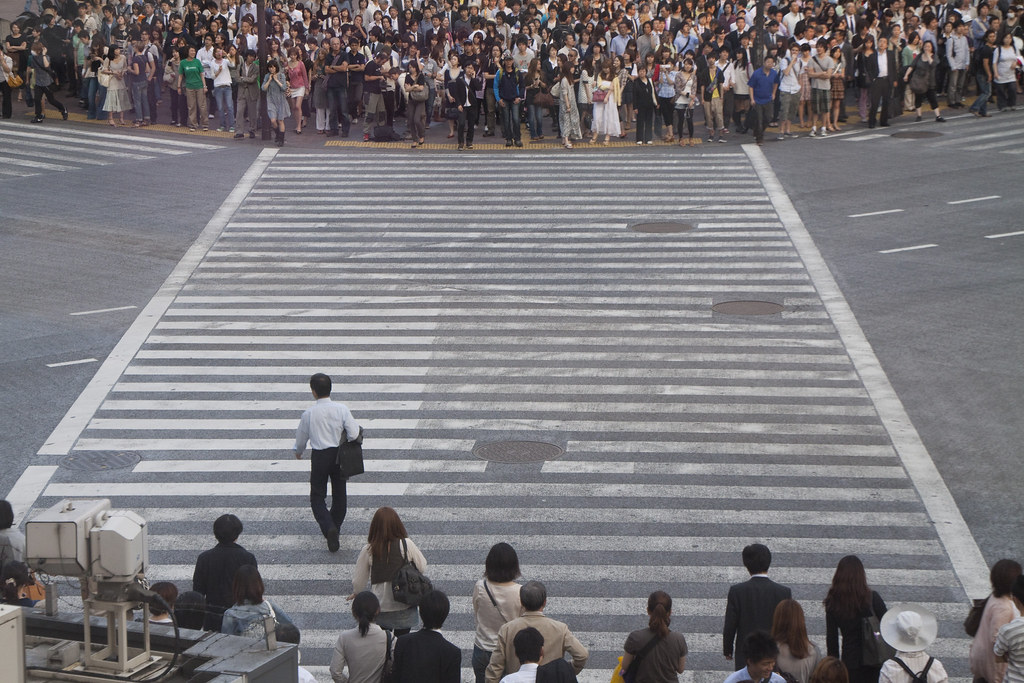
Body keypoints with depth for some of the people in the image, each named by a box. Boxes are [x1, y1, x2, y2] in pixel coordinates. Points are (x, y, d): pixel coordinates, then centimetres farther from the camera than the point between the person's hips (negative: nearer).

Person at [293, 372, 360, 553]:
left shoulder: (309, 414, -12)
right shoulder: (341, 409, -12)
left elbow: (301, 437, 3)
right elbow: (353, 434, -14)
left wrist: (298, 451, 24)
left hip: (319, 456, -2)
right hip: (339, 455, 2)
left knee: (317, 497, 5)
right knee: (339, 493, 20)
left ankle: (328, 528, -18)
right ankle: (336, 526, 33)